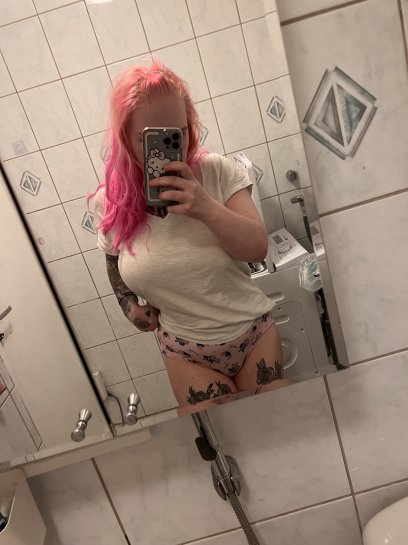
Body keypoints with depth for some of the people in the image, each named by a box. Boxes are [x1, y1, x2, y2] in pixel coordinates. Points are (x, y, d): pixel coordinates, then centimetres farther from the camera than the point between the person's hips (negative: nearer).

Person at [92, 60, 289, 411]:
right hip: (185, 351, 1)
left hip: (254, 332, 0)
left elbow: (258, 249, -17)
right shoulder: (111, 201, -9)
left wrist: (207, 208, -31)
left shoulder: (216, 171, -14)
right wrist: (129, 302, -2)